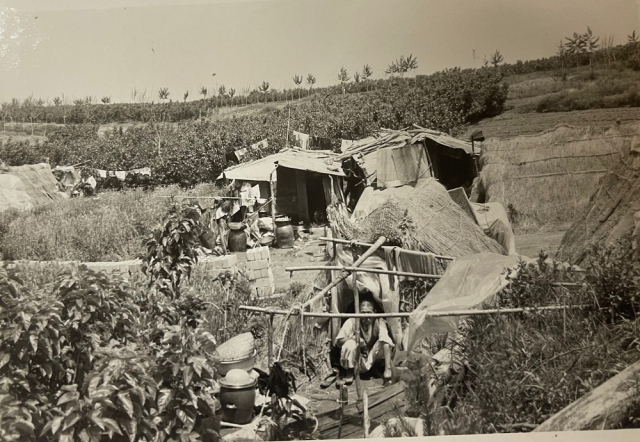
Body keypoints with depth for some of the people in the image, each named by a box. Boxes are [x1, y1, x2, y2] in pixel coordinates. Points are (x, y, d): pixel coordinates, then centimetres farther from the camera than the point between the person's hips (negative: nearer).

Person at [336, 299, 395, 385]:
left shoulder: (379, 322, -16)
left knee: (385, 342, -24)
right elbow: (338, 341, -13)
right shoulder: (352, 322, -15)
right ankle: (350, 373, -9)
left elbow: (385, 339, -30)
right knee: (350, 344, -31)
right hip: (357, 363, 0)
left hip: (372, 359, 0)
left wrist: (388, 368, -43)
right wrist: (353, 338, -33)